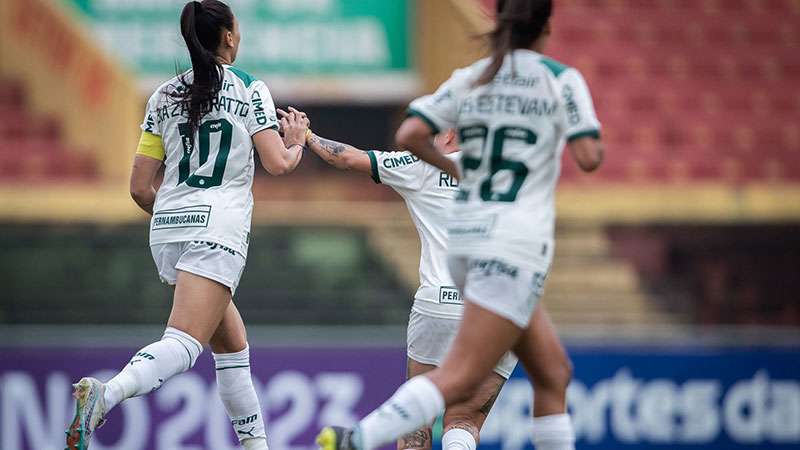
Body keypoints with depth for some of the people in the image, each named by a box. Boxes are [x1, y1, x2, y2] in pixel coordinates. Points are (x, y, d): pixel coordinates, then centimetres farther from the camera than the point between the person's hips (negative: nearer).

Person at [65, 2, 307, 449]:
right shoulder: (249, 88, 1)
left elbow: (140, 188, 11)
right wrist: (296, 143, 17)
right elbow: (277, 163, -6)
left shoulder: (165, 96, 13)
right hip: (218, 228, -6)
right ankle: (103, 395, -42)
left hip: (167, 228, 6)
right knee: (184, 345, -18)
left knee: (233, 344, 20)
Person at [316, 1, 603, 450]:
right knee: (461, 378, -12)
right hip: (516, 244, -7)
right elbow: (589, 157, -11)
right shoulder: (562, 80, -4)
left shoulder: (468, 80, 9)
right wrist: (594, 140, 11)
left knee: (553, 374, 15)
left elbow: (410, 135, 0)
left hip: (466, 237, 7)